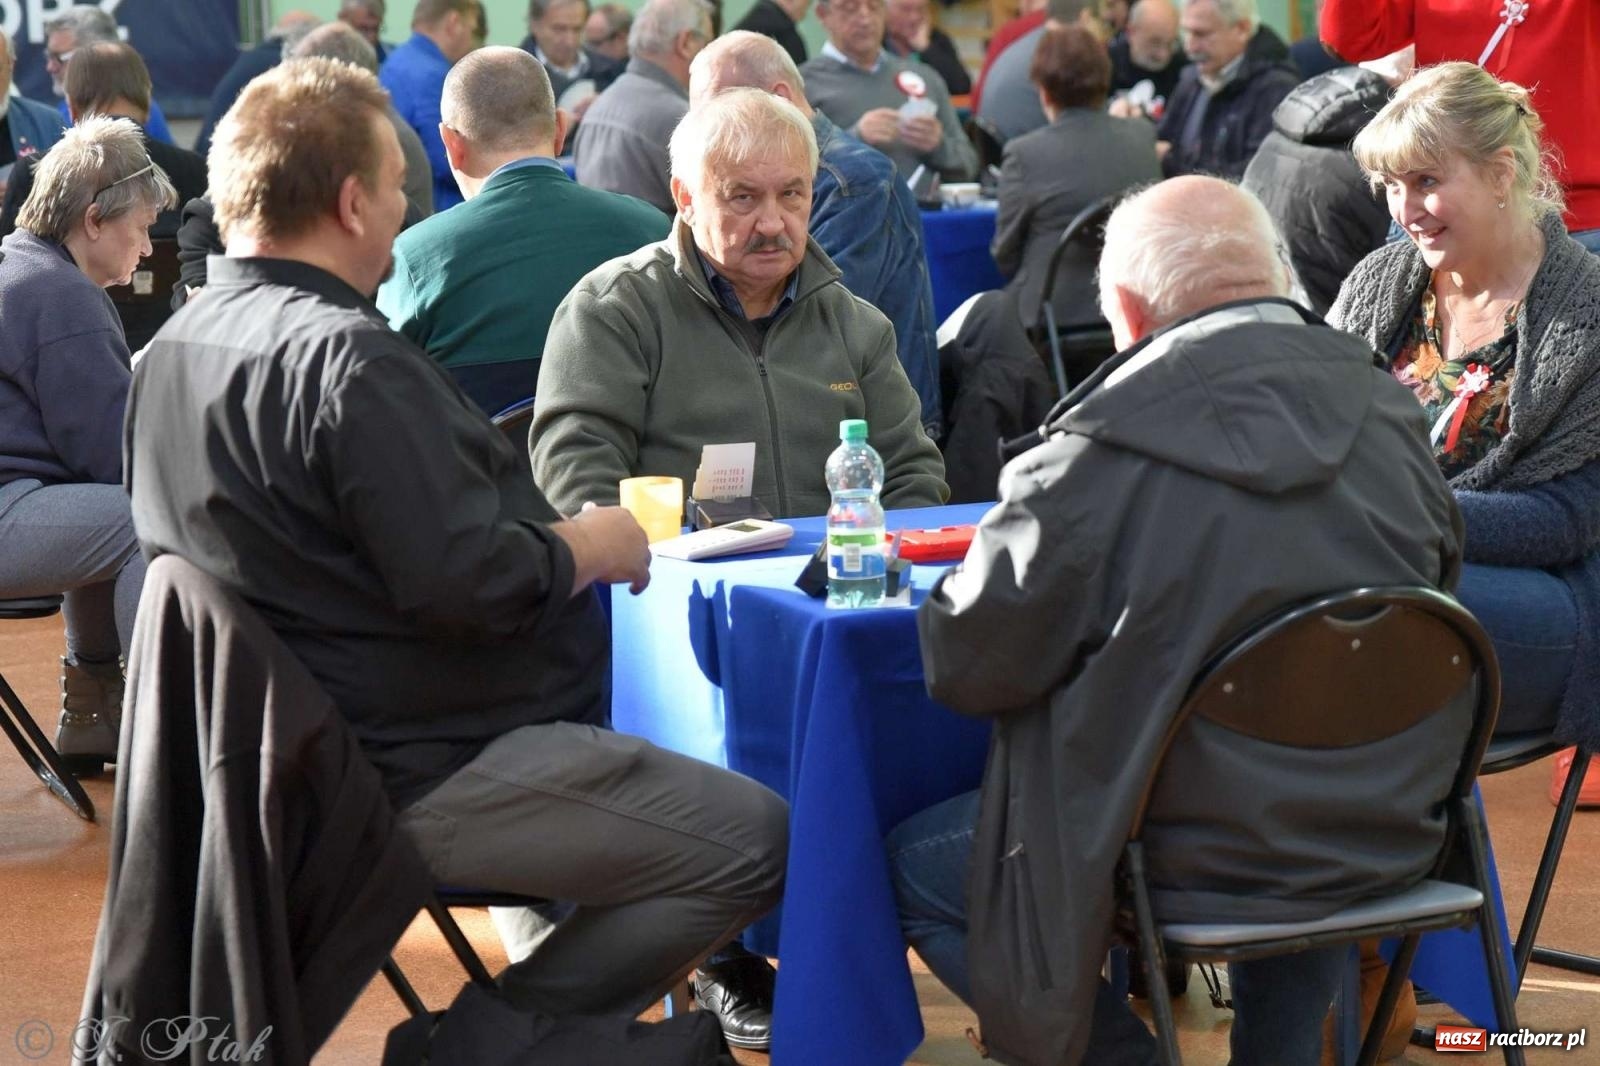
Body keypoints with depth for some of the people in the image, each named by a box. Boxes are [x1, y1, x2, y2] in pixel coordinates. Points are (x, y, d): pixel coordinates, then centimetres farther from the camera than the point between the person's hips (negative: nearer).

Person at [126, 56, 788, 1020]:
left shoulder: (175, 350, 8)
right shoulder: (347, 359, -24)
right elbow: (472, 586, -26)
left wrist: (552, 534, 8)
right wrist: (593, 546, -8)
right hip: (422, 778, -11)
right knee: (759, 838, -10)